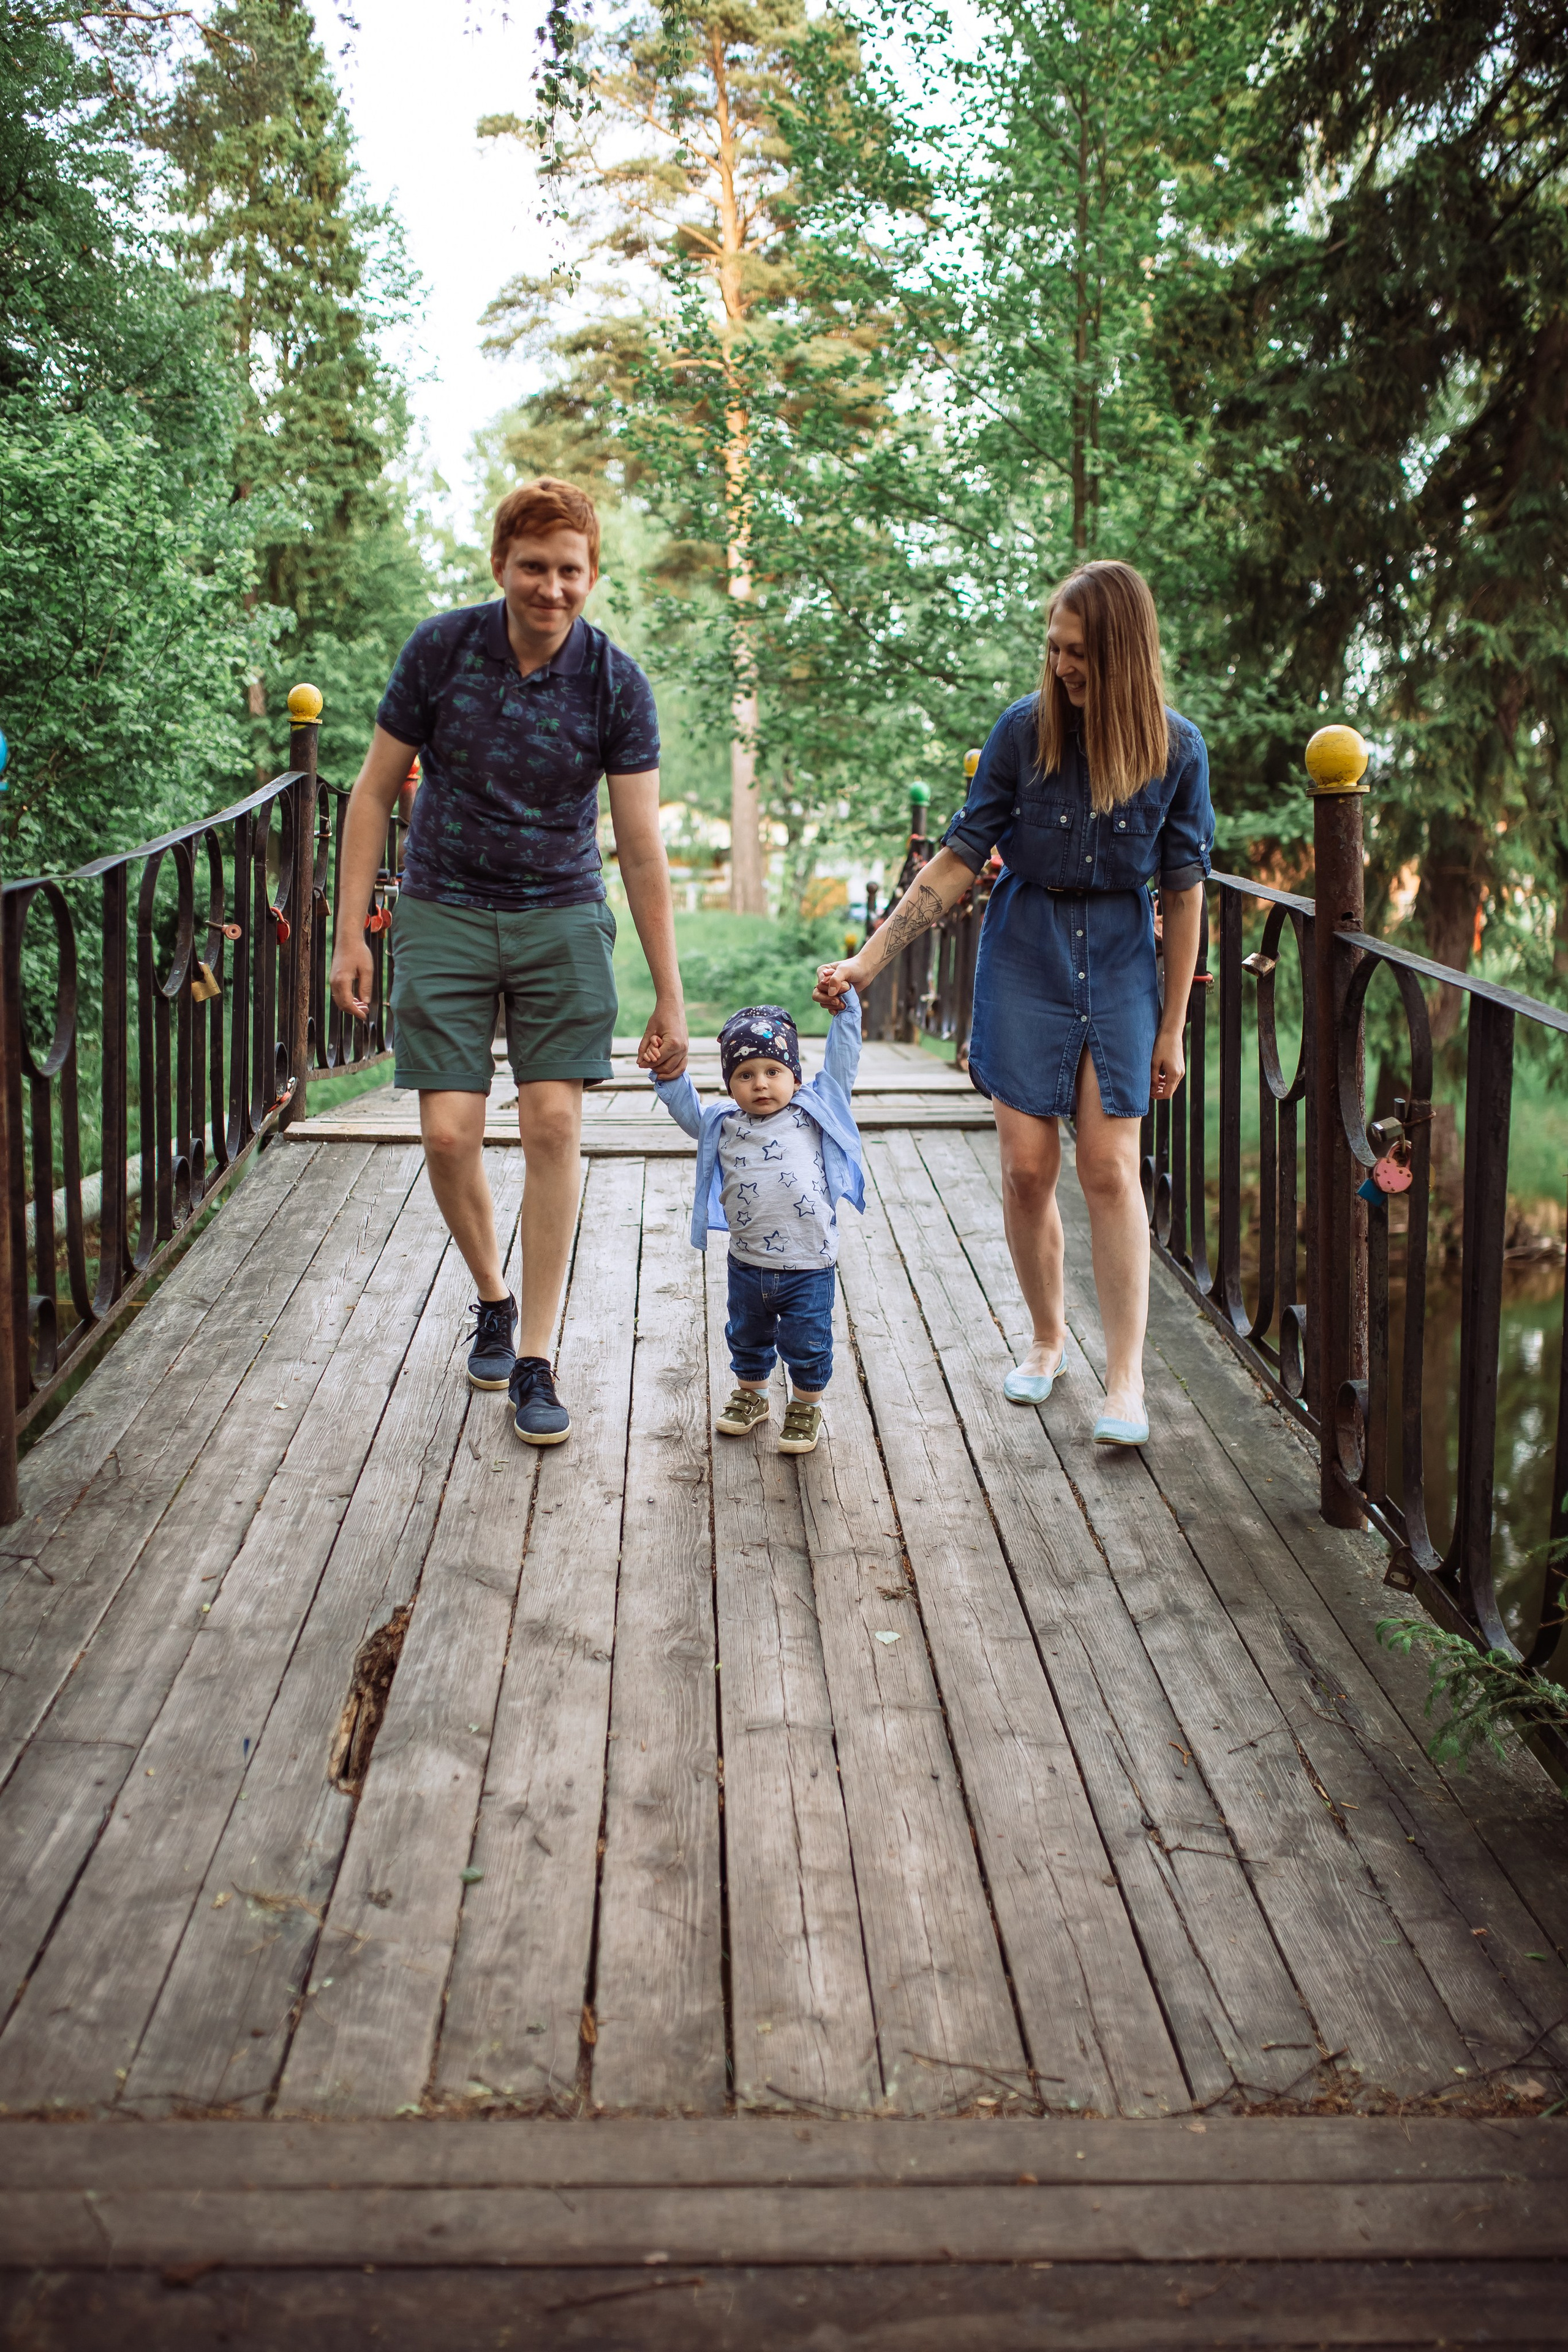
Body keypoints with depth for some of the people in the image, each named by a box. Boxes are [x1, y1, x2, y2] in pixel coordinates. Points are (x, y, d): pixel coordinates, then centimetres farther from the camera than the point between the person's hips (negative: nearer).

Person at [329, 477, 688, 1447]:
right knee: (450, 1133, -7)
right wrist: (351, 931, -3)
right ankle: (492, 1298, 22)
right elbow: (375, 792, 1)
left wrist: (670, 998, -7)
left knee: (555, 1126, -9)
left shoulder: (616, 683, -9)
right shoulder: (440, 649, -8)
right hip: (443, 917, 0)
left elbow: (642, 849, -7)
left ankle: (535, 1358, 2)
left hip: (561, 919, 0)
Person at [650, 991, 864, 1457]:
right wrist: (667, 1072, -3)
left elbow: (842, 1059, -3)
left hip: (808, 1266, -3)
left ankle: (806, 1407, 26)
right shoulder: (722, 1125, 4)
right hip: (747, 1264, 3)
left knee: (806, 1344, 5)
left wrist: (844, 1005, -10)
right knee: (747, 1338, 21)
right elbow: (685, 1106, 12)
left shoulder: (815, 1111, -1)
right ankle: (751, 1394, 43)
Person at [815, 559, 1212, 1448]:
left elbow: (1184, 890, 0)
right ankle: (1048, 1339, 21)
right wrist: (870, 959, -8)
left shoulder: (1176, 748, -7)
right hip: (1025, 956, 1)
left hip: (1120, 961, -1)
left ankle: (1127, 1378, -1)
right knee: (1028, 1166, -1)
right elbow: (960, 856, -2)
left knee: (1110, 1167, -6)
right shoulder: (1025, 728, -7)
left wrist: (1172, 1028, 2)